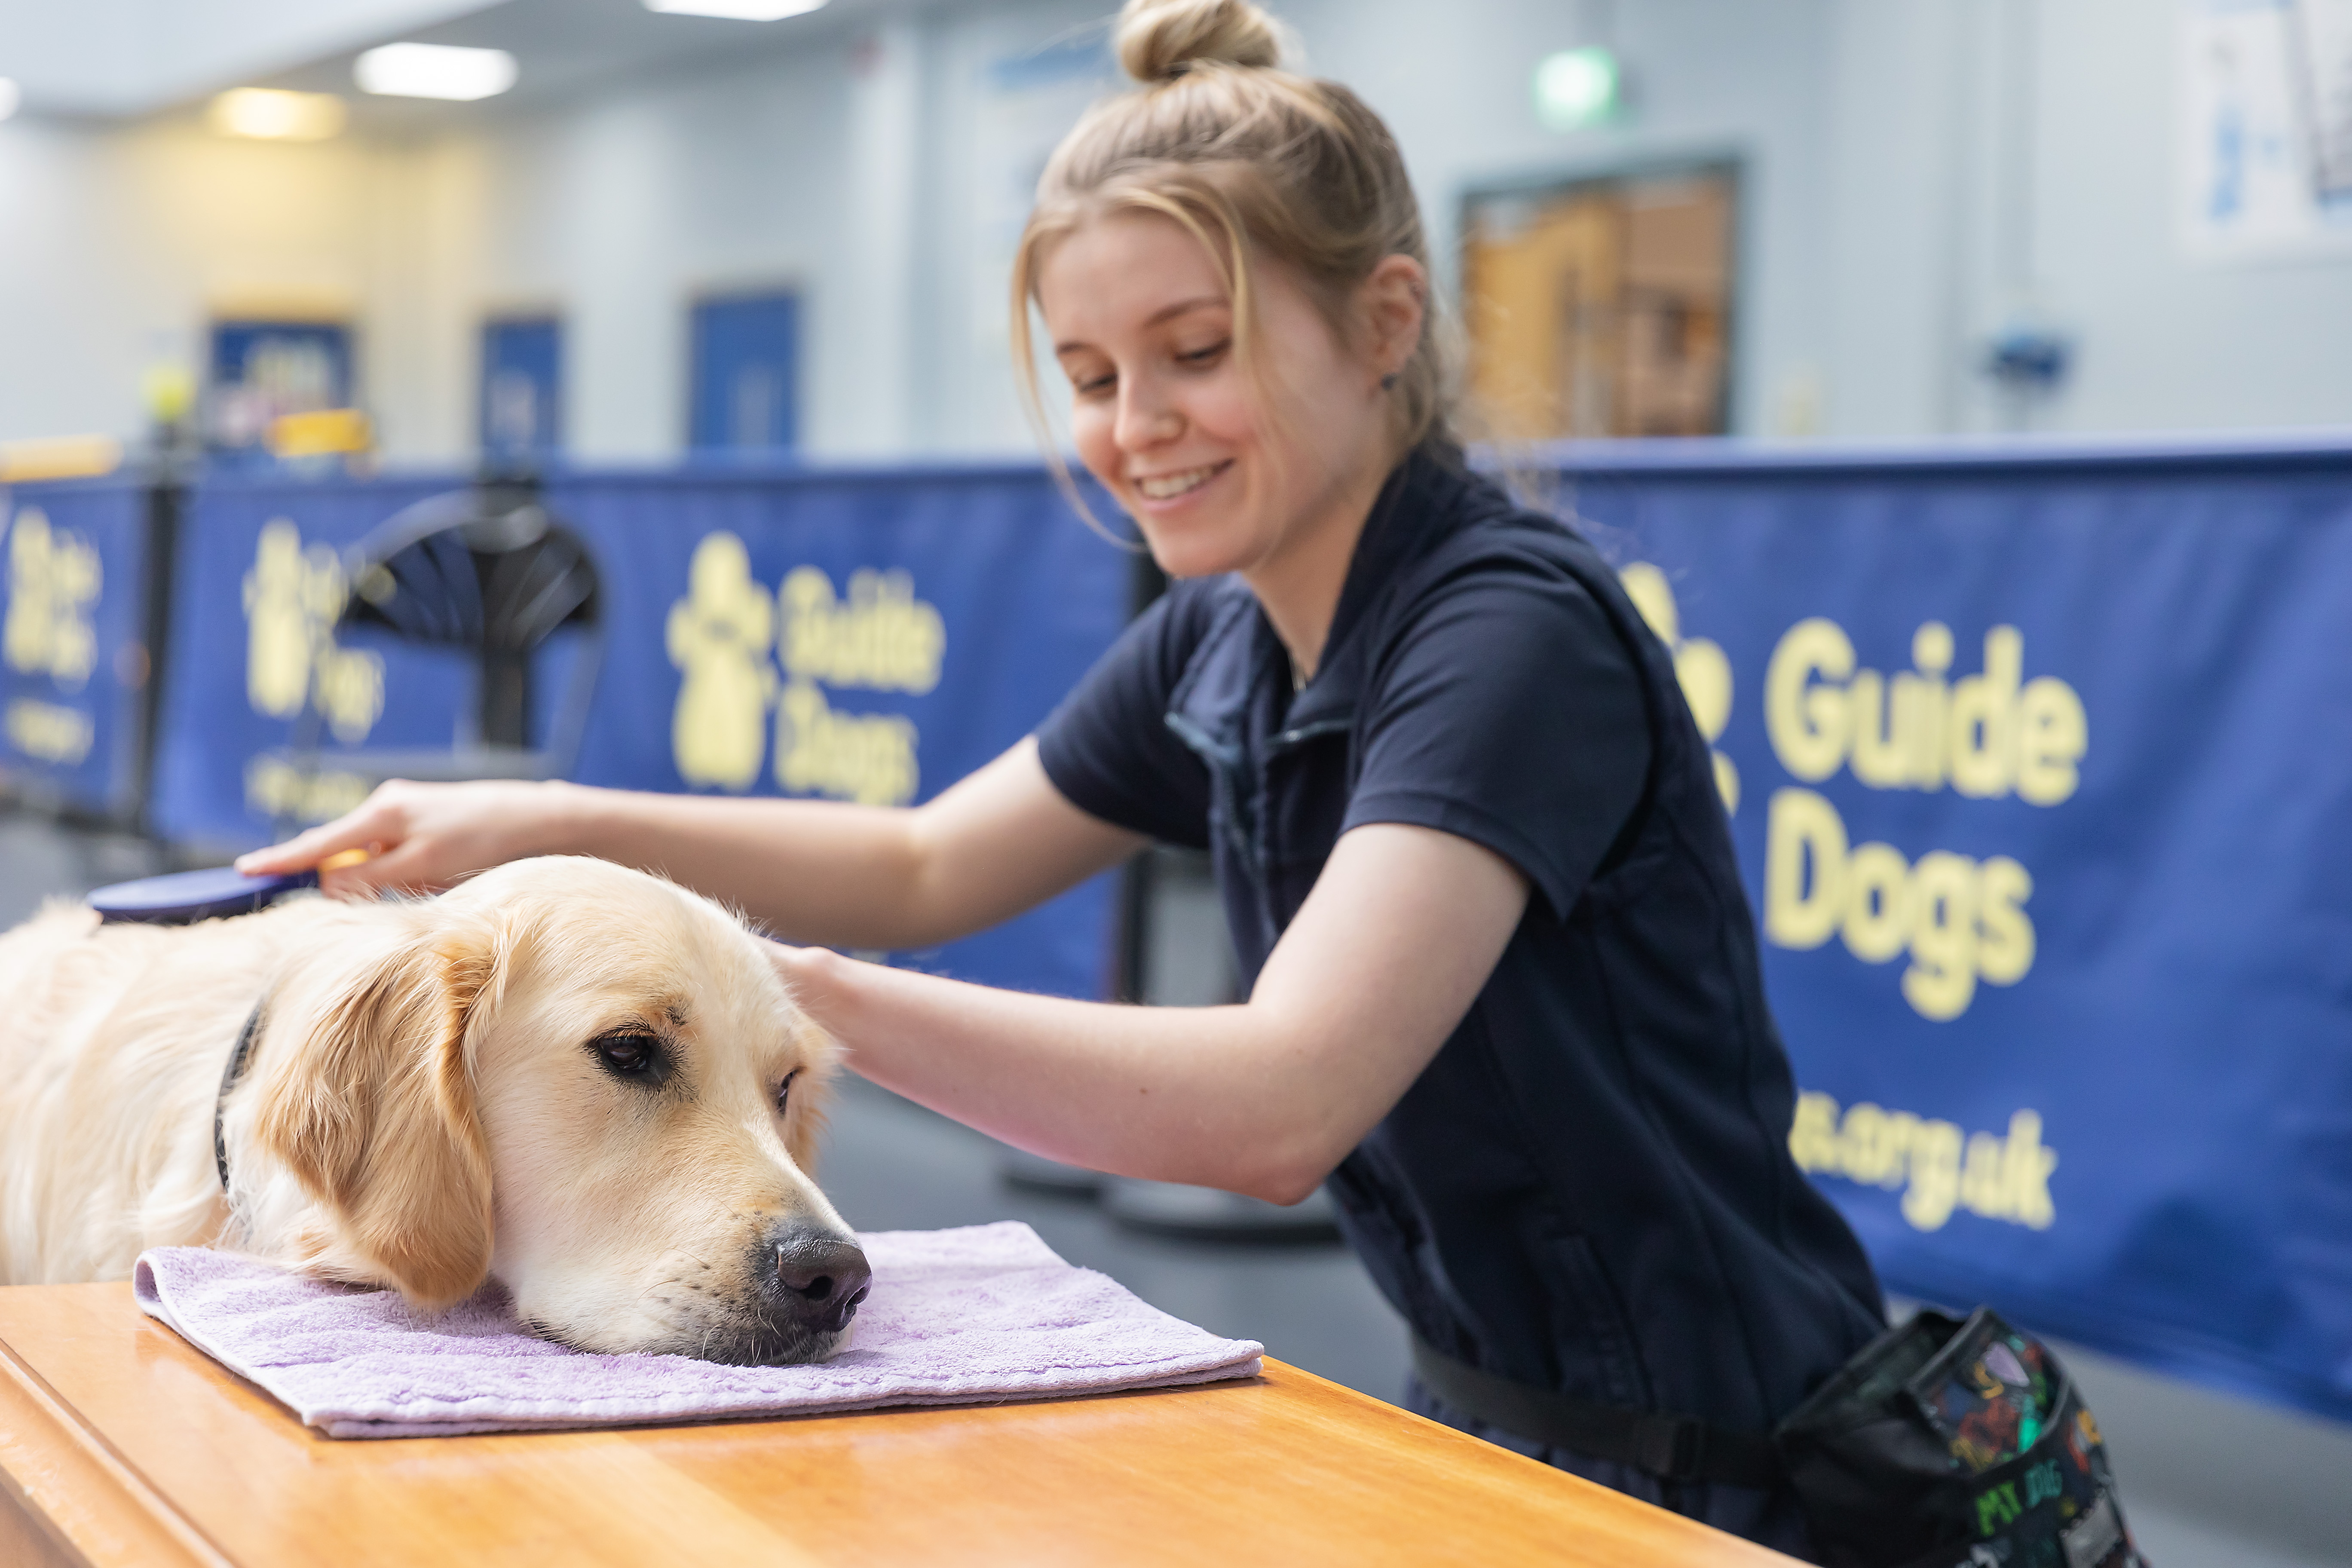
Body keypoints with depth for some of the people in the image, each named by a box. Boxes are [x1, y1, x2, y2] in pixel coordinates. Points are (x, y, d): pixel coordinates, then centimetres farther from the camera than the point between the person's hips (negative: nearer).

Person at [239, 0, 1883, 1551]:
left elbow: (1277, 1107, -34)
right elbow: (926, 867, 16)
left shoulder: (1514, 634, -23)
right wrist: (557, 823, 3)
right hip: (1485, 1415, 7)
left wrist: (804, 991, -35)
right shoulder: (1220, 645, 4)